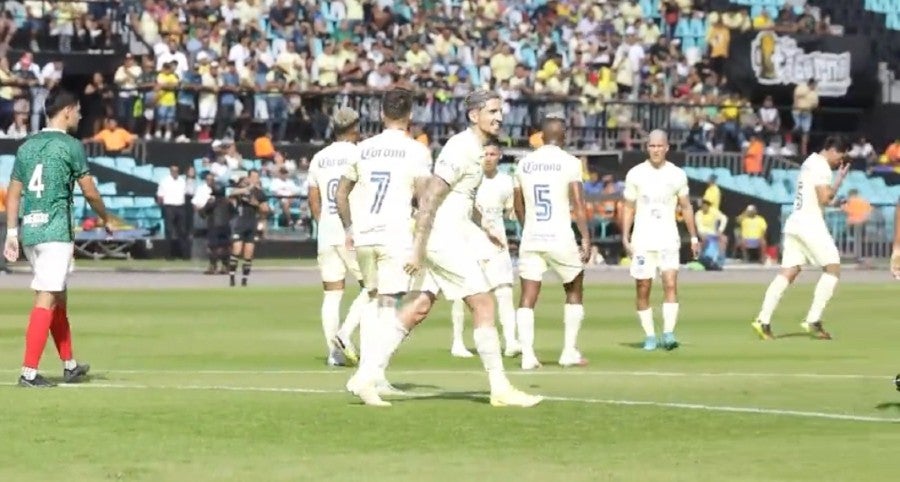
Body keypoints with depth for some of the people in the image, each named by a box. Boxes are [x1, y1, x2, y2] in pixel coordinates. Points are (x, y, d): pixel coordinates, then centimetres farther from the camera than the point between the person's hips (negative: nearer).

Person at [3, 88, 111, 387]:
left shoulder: (27, 146, 13)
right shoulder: (70, 146, -6)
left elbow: (13, 194, 12)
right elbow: (90, 192, -2)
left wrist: (12, 233, 14)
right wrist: (105, 220, 14)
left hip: (29, 230, 7)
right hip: (56, 230, -7)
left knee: (59, 298, 18)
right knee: (46, 299, -8)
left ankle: (70, 366, 26)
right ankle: (29, 372, -14)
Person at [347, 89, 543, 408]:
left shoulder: (473, 149, 16)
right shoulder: (461, 149, -15)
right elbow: (430, 197, -20)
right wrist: (418, 248, -23)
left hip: (452, 236, 10)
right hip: (443, 237, -10)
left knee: (417, 309, 7)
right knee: (483, 305, -6)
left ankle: (367, 376, 7)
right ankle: (500, 389, -2)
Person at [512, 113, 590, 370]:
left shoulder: (524, 164, 7)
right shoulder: (569, 163, -5)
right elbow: (578, 204, -10)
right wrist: (586, 238, -5)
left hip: (531, 239, 3)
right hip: (560, 238, -3)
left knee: (528, 298, 4)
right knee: (574, 292, 16)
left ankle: (528, 355, -8)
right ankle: (570, 352, 12)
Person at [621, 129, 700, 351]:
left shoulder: (677, 175, 2)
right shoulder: (635, 174, 1)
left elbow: (686, 207, 12)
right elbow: (629, 208, 6)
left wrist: (694, 237, 10)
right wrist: (625, 238, -2)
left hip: (668, 239, 0)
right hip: (642, 240, 0)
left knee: (671, 285, -15)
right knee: (643, 290, 2)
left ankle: (668, 333, -19)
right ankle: (650, 336, 11)